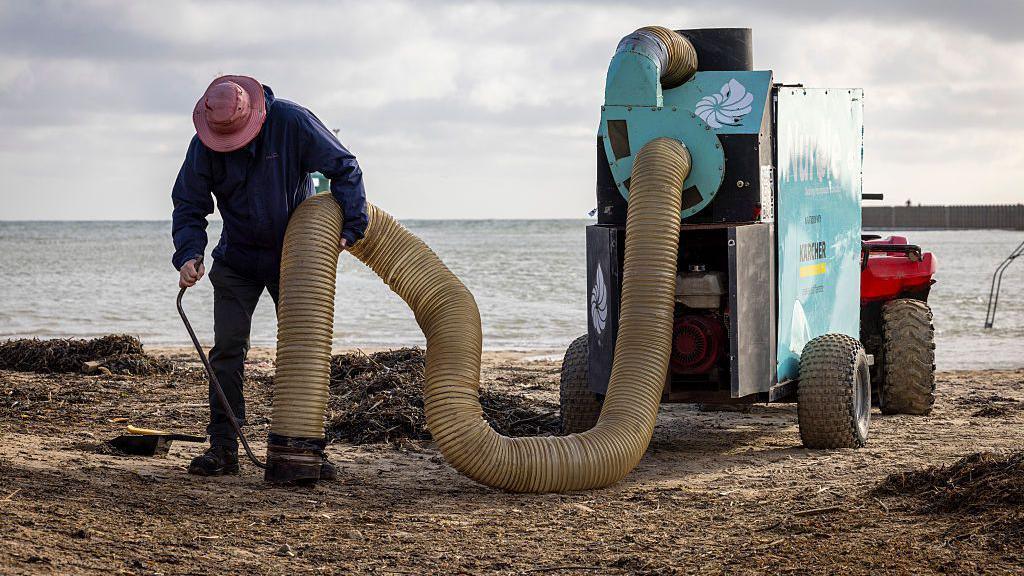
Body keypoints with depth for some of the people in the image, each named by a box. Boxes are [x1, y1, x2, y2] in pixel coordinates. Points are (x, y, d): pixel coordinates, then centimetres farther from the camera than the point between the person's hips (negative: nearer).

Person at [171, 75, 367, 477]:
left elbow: (344, 169, -16)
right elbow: (189, 207, -9)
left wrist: (351, 227, -22)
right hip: (237, 260, 1)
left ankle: (309, 447, 5)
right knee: (227, 349, -6)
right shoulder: (204, 145, -16)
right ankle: (223, 448, -3)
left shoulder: (293, 123, -23)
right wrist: (188, 255, -26)